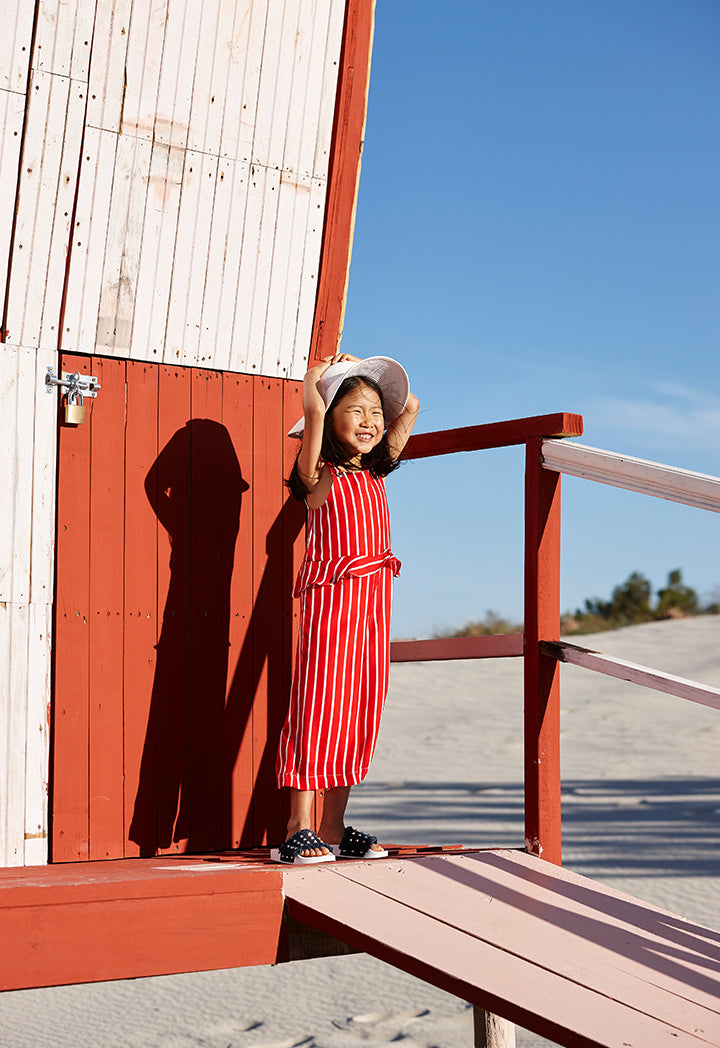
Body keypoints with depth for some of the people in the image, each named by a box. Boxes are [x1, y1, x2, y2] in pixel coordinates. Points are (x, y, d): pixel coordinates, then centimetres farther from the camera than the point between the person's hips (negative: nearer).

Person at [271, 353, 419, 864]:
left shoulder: (375, 472, 15)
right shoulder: (319, 474, -3)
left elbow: (409, 408, 23)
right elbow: (314, 409, -17)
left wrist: (365, 369, 21)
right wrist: (318, 375, 3)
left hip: (374, 599, 7)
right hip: (330, 597, -7)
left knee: (360, 708, 8)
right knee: (318, 707, -6)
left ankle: (334, 827, 15)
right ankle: (299, 830, -1)